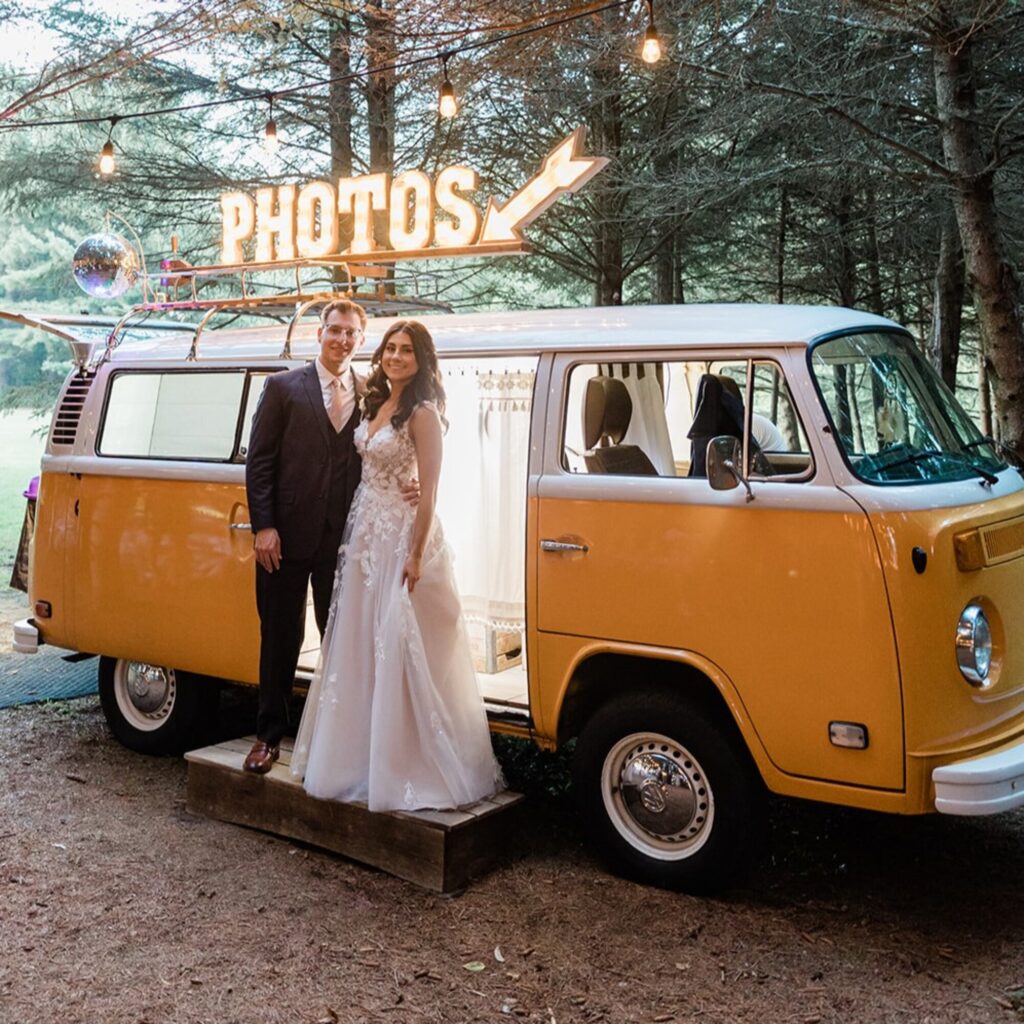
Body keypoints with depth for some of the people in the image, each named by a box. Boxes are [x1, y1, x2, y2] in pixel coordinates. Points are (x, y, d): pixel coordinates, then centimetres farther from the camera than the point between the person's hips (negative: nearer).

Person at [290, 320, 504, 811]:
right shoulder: (377, 405, 11)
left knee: (400, 648, -2)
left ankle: (409, 766, 9)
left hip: (400, 536, -8)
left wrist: (416, 555, -20)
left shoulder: (422, 413, -13)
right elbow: (368, 468, 13)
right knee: (360, 646, 13)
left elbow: (428, 491, -16)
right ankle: (363, 753, 27)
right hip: (365, 532, 8)